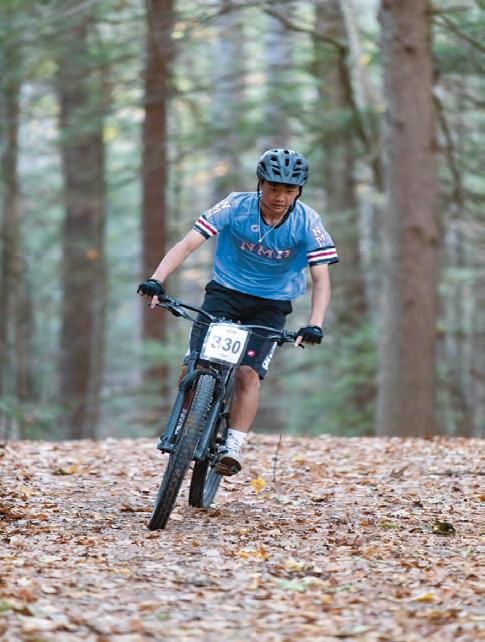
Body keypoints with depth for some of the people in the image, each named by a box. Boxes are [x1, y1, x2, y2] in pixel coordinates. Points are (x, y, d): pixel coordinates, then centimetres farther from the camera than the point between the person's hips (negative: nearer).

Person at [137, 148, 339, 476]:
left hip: (271, 304, 0)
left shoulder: (307, 222, -17)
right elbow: (188, 243, -22)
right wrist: (157, 280, -36)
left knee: (248, 372, -19)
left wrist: (314, 325, -34)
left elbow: (321, 278, -18)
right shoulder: (236, 207, -18)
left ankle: (233, 447, -11)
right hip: (225, 291, 0)